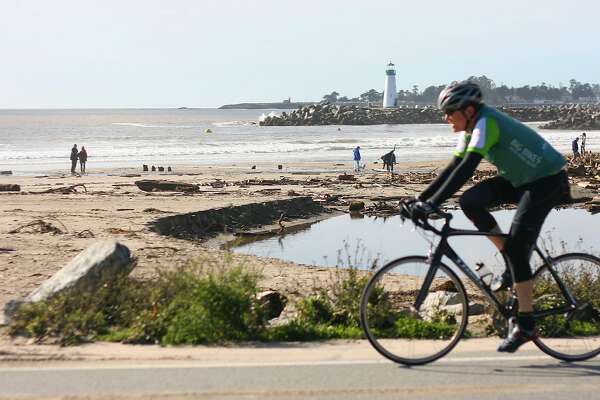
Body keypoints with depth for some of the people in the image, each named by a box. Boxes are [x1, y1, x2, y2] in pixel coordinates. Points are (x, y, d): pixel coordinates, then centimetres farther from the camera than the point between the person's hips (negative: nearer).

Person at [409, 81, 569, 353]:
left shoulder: (486, 123, -25)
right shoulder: (470, 129, 3)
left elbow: (466, 169, -34)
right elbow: (453, 168, 7)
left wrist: (432, 204, -38)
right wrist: (421, 198, 0)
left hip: (547, 180, -9)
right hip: (519, 179, 9)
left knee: (517, 245, -17)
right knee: (470, 202, -7)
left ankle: (525, 325, -10)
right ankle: (513, 265, 4)